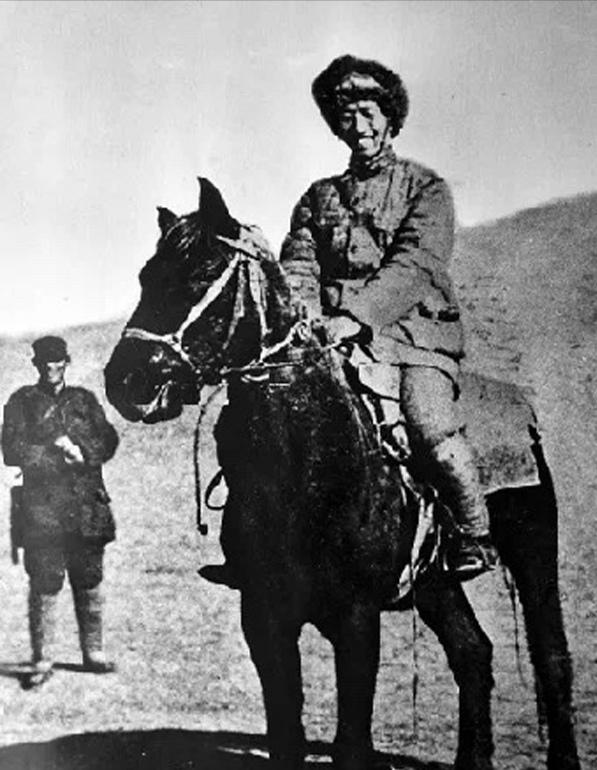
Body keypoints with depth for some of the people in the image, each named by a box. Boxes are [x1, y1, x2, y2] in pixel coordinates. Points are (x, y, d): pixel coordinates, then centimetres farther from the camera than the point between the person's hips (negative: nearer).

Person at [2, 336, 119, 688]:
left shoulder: (84, 399, 14)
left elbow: (108, 443, 5)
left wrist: (74, 448, -11)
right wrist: (60, 452, -10)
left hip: (88, 507, 2)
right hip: (42, 510, -2)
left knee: (89, 584, 7)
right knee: (44, 587, -3)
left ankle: (94, 653, 18)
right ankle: (42, 661, 6)